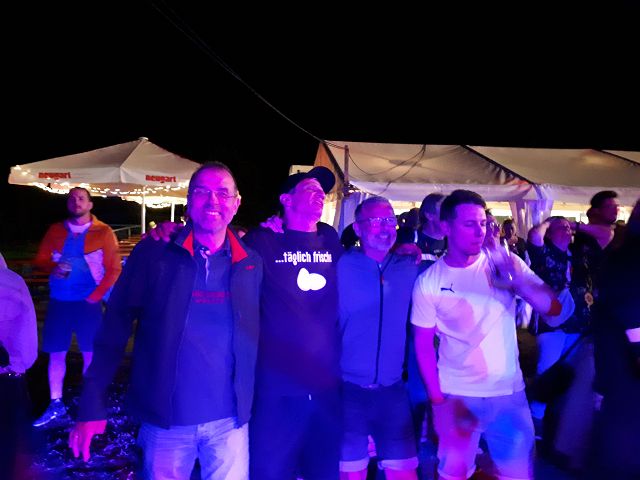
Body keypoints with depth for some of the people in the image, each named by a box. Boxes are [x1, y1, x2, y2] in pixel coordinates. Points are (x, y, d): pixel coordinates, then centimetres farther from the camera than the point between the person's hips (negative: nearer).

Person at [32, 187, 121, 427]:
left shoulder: (103, 232, -2)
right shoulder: (55, 230, 8)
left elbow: (114, 269, -4)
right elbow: (40, 260, 8)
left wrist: (96, 296, -10)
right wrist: (54, 267, -14)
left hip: (88, 301, -3)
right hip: (58, 301, 3)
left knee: (90, 354, 2)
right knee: (56, 354, 7)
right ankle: (56, 404, 20)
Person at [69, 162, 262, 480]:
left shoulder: (251, 264, 0)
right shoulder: (153, 253, -5)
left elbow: (254, 335, 8)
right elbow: (116, 325, -4)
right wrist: (92, 405, -7)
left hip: (229, 420, 1)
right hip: (165, 420, -1)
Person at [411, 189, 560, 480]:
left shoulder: (507, 264, -3)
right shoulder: (428, 281, -8)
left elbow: (552, 308, -7)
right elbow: (424, 345, -2)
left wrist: (518, 282, -24)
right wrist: (437, 399, -6)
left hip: (509, 391, 2)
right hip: (456, 395, -1)